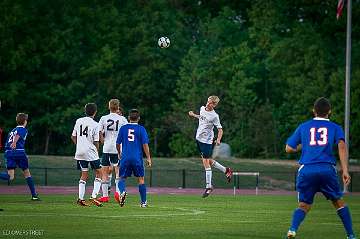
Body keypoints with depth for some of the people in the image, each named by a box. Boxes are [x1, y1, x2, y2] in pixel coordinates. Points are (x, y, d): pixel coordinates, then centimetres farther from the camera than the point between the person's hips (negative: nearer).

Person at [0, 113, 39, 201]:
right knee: (27, 173, 12)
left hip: (8, 153, 5)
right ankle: (34, 195, 15)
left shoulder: (12, 130, 25)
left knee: (10, 177, -5)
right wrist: (14, 143, -34)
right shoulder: (23, 129, 5)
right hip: (19, 152, -5)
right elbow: (18, 135, -18)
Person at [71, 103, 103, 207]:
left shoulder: (78, 121, 7)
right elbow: (96, 142, -6)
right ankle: (93, 197, -5)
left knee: (84, 175, 14)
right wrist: (96, 151, 9)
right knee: (98, 174, 6)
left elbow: (73, 137, 12)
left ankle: (80, 198, 6)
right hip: (91, 152, -5)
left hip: (80, 152, 5)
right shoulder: (95, 125, -8)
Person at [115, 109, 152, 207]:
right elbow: (145, 144, -7)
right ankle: (143, 202, 13)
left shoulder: (123, 128, 3)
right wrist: (148, 158, 1)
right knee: (141, 179, 11)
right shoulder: (141, 129, -3)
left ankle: (122, 191, -21)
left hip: (125, 158, 1)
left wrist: (119, 154, 26)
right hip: (137, 158, -1)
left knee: (122, 178, 11)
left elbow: (118, 144, 8)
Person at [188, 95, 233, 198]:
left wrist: (218, 139, -31)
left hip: (207, 141, -8)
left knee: (206, 162, -6)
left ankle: (208, 187, 2)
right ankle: (226, 170, 32)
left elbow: (220, 130, -16)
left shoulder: (214, 116, -16)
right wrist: (194, 115, 26)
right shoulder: (202, 109, 4)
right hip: (199, 138, 8)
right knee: (208, 161, 15)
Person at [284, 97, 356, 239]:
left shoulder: (303, 127, 17)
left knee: (303, 205, 8)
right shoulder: (335, 127, 13)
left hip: (306, 170, 1)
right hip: (327, 169, -1)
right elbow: (341, 146, -5)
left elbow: (289, 149, 17)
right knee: (338, 202, 16)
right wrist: (345, 171, -9)